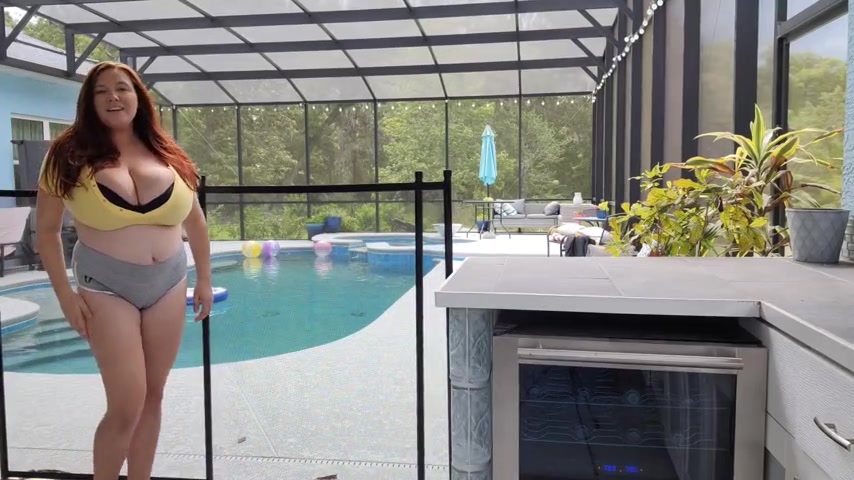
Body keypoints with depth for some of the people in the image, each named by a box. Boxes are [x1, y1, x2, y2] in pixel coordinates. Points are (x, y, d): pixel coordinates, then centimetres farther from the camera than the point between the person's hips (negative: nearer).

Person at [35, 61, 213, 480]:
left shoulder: (167, 155, 4)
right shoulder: (70, 154, -4)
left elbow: (195, 221, 14)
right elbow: (46, 230, 1)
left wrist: (204, 280, 13)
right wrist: (65, 294, -7)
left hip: (168, 285, 4)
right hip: (106, 288, -3)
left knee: (152, 397, 11)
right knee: (126, 406, -6)